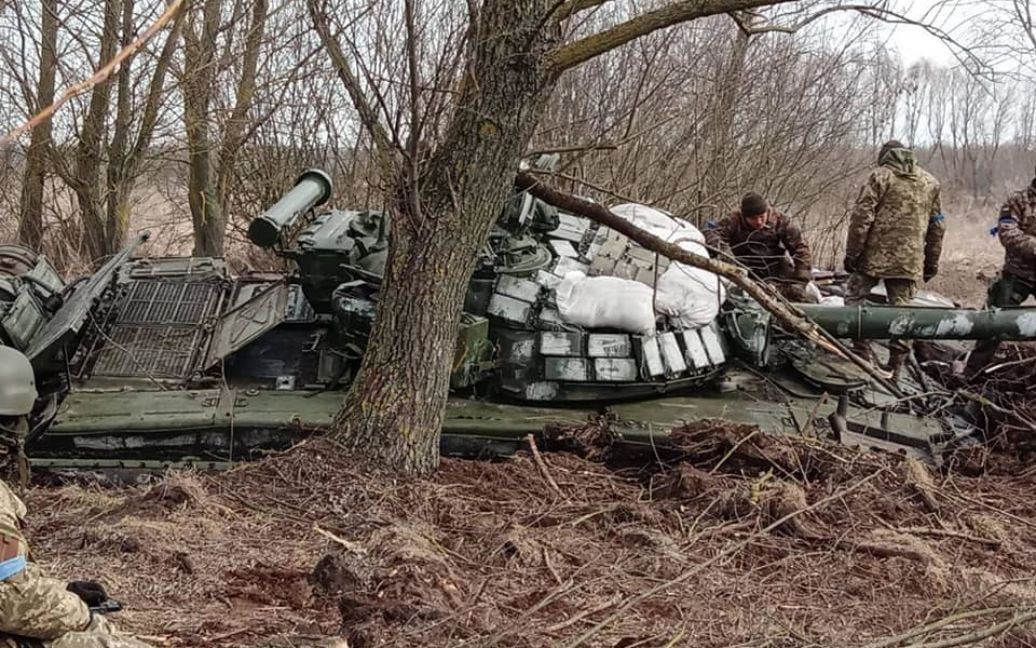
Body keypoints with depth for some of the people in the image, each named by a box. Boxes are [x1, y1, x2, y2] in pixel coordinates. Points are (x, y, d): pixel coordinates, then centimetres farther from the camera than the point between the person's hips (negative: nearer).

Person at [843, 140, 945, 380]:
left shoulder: (880, 176, -2)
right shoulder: (930, 182, 14)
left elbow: (862, 216, -9)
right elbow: (937, 226, 16)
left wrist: (852, 252, -5)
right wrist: (932, 262, 22)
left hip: (875, 255, -4)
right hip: (910, 261, 4)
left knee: (855, 299, 9)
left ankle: (863, 352, 1)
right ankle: (896, 366, 9)